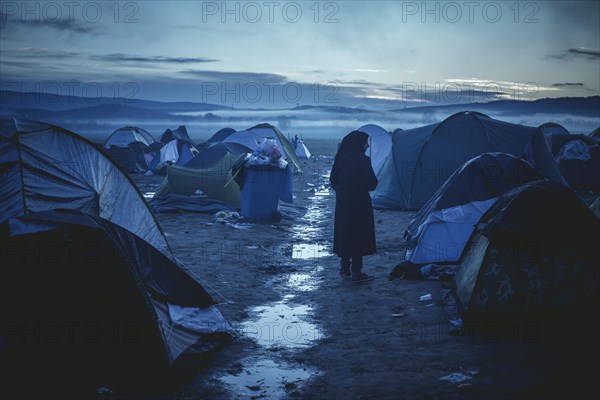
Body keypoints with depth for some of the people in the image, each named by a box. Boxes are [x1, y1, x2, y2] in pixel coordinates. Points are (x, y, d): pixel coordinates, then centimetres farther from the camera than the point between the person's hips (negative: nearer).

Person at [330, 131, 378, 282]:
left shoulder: (341, 158, 4)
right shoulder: (362, 160, -17)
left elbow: (333, 179, 12)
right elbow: (372, 183, -12)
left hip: (342, 202, 7)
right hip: (359, 203, -7)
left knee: (344, 233, 16)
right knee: (358, 235, 0)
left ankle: (345, 267, 27)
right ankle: (356, 272, 3)